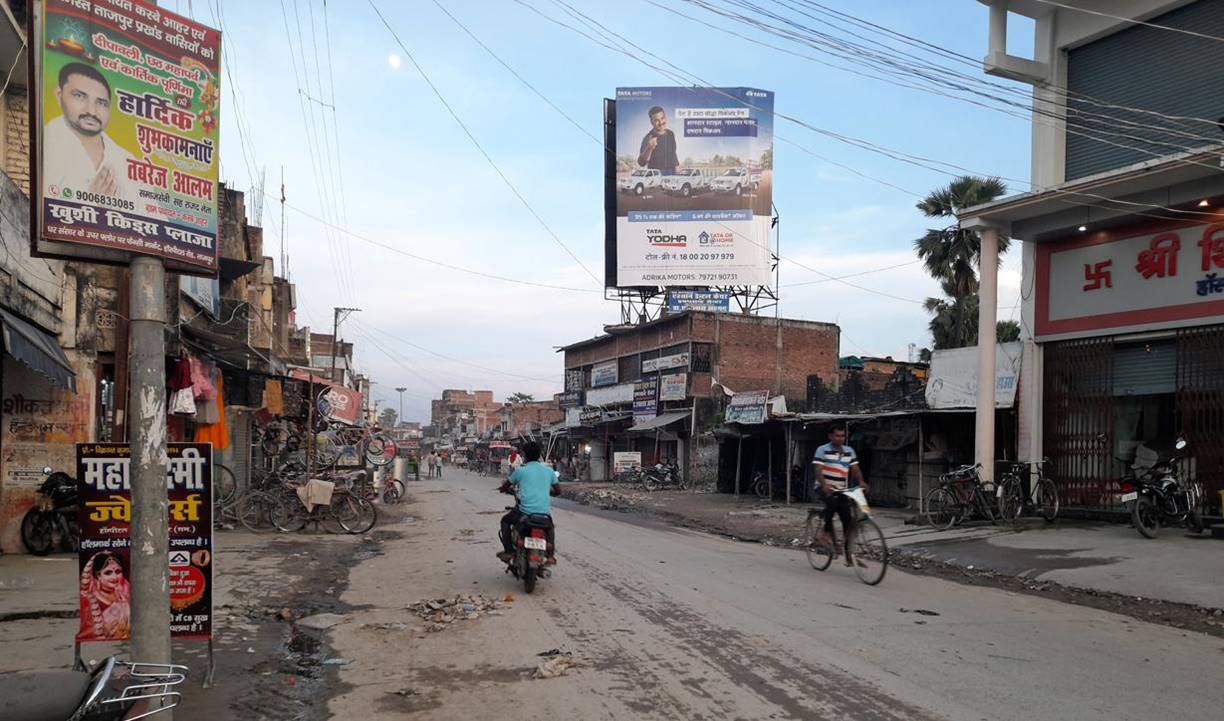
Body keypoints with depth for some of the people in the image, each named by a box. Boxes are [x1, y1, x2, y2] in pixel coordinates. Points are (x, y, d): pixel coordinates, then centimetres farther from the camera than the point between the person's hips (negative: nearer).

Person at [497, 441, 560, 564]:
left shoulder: (520, 470, -1)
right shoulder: (549, 471, 7)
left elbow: (504, 487, 10)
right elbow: (558, 491, 14)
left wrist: (508, 489, 33)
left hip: (525, 512, -3)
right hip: (544, 513, 3)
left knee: (505, 521, 26)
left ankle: (508, 551, 17)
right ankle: (550, 554, 23)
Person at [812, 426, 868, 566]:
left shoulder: (849, 451, 10)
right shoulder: (822, 450, -5)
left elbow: (855, 469, 3)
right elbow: (818, 470, -15)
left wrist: (861, 482, -19)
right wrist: (824, 484, -33)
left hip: (841, 490, 5)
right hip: (825, 488, -5)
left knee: (848, 521, -2)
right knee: (832, 502, -37)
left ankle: (848, 555, 5)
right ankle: (826, 530, -15)